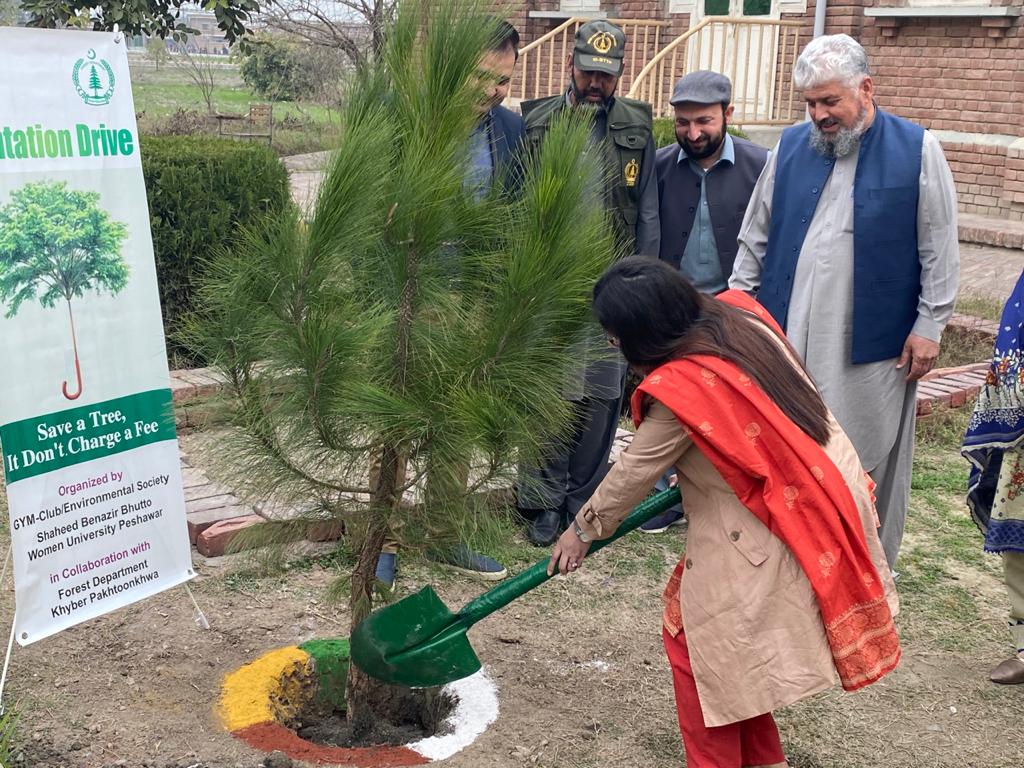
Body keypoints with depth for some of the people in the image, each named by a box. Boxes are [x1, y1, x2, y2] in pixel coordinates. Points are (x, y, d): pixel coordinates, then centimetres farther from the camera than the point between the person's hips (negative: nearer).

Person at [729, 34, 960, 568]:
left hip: (874, 341, -3)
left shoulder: (917, 150, -2)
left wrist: (929, 325, -4)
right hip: (789, 333, 3)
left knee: (871, 455, 6)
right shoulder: (790, 148, 7)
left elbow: (939, 249, -1)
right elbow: (755, 237, 12)